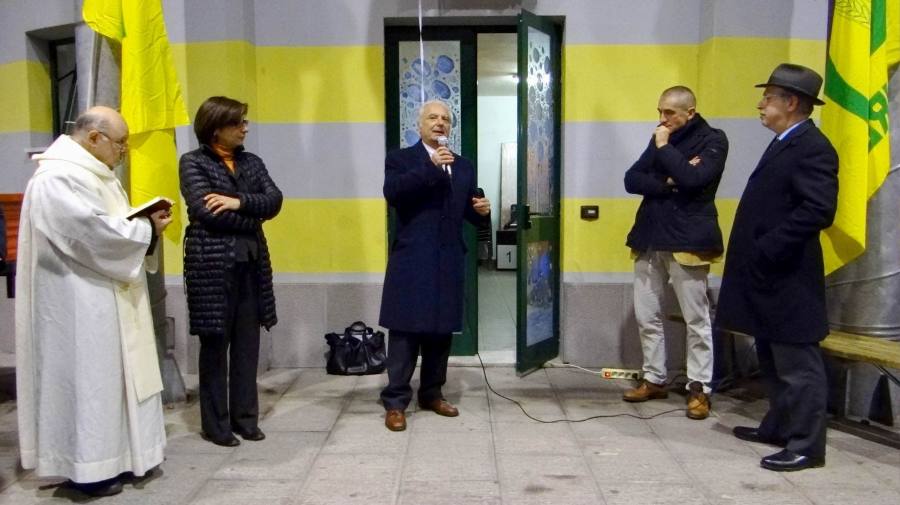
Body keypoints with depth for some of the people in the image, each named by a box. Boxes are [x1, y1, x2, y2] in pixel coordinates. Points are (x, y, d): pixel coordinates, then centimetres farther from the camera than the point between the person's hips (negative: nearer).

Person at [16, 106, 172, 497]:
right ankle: (87, 466, 9)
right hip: (79, 302, -11)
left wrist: (146, 223, -2)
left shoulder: (88, 172, 15)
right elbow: (96, 234, -26)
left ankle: (109, 455, 24)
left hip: (101, 297, 11)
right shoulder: (60, 178, -19)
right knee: (87, 377, -2)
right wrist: (148, 228, -14)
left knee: (107, 374, 14)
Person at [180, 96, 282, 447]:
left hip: (250, 264, 5)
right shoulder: (193, 162, -1)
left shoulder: (252, 162, 13)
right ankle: (215, 424, 12)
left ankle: (245, 417, 18)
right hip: (212, 264, -5)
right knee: (215, 344, 1)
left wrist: (238, 202, -16)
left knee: (248, 344, 7)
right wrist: (252, 220, -7)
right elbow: (205, 211, -14)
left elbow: (274, 201, -1)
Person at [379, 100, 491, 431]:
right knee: (405, 332, -2)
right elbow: (392, 193, -18)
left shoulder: (464, 166, 16)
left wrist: (482, 211, -5)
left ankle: (432, 394, 24)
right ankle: (395, 402, 5)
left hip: (448, 261, 5)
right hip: (411, 259, -5)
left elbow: (468, 212, 18)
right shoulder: (400, 159, 2)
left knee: (441, 332, 11)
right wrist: (430, 167, -22)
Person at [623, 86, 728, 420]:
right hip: (650, 239, 6)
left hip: (687, 241, -6)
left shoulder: (712, 140, -2)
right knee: (647, 316, 9)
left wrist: (664, 147, -9)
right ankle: (654, 380, 20)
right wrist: (668, 183, -11)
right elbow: (631, 180, 4)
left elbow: (692, 178, -19)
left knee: (696, 319, 0)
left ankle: (699, 388, 7)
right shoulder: (661, 139, 16)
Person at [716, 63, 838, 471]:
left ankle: (806, 446, 10)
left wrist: (768, 249, -23)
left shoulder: (812, 148, -16)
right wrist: (758, 254, 9)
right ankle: (779, 426, 34)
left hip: (787, 278, -10)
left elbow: (819, 210, -26)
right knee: (773, 360, 20)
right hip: (768, 275, 10)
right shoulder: (784, 145, 15)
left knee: (798, 365, 0)